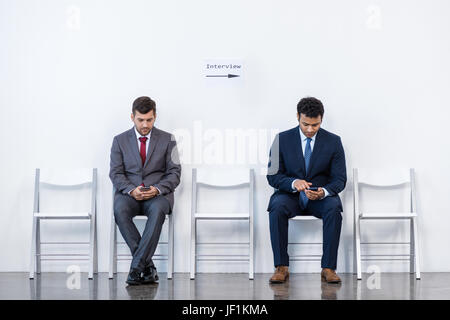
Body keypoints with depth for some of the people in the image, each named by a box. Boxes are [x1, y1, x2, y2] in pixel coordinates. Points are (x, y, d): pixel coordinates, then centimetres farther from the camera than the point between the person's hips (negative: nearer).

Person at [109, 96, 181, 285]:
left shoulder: (167, 139, 9)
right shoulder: (120, 140, 11)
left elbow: (174, 173, 4)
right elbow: (116, 173, 4)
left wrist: (157, 189, -15)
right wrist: (131, 190, -16)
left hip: (158, 194, -1)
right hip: (129, 193, 1)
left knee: (158, 210, -37)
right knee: (120, 210, -34)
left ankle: (136, 267, -34)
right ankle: (148, 266, -28)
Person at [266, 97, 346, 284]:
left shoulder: (333, 142, -1)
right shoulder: (283, 139, -2)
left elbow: (340, 179, -2)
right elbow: (273, 176, -3)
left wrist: (323, 191, -25)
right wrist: (293, 183, -25)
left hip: (321, 197, 0)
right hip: (290, 195, 0)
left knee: (334, 208, -33)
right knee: (277, 207, -33)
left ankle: (328, 268, -28)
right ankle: (281, 267, -26)